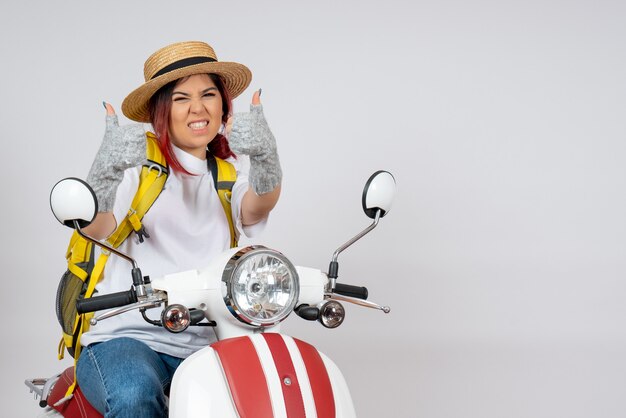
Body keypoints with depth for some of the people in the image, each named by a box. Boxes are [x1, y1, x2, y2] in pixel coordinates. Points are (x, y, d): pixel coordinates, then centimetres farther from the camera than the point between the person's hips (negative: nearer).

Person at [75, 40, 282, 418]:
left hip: (205, 344, 3)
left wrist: (265, 158, -35)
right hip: (125, 336, -3)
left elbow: (257, 207, -11)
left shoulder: (232, 171, 13)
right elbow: (95, 227, -16)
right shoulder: (135, 160, 2)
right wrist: (105, 174, -39)